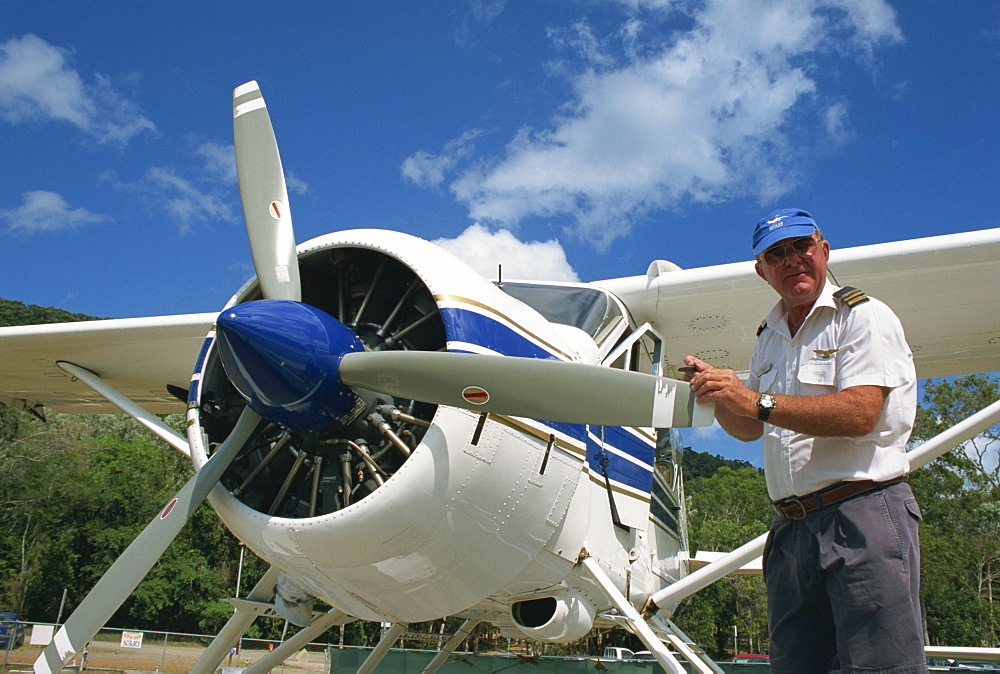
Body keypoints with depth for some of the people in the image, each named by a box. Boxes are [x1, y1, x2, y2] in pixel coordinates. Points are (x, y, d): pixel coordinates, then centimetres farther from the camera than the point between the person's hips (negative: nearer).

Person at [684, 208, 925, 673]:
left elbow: (860, 414, -18)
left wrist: (759, 402, -22)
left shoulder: (864, 316, -3)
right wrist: (717, 393, 3)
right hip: (791, 529, 7)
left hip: (865, 517, -6)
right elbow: (750, 429, 22)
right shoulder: (769, 337, 19)